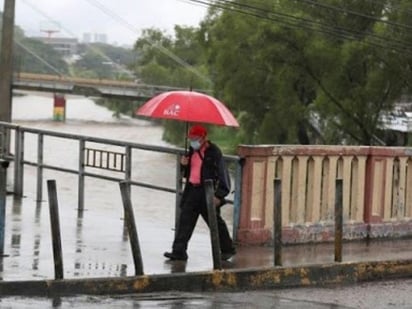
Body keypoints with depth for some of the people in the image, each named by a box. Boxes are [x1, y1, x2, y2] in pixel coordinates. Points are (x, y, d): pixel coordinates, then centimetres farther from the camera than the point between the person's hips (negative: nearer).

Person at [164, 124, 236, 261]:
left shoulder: (214, 152, -11)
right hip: (192, 190, 7)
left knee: (215, 222, 5)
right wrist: (184, 165, 1)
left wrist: (219, 195, -18)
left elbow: (222, 174, -13)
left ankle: (227, 249, 21)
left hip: (207, 192, -7)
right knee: (185, 220, -1)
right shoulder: (192, 151, 12)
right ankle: (179, 251, -1)